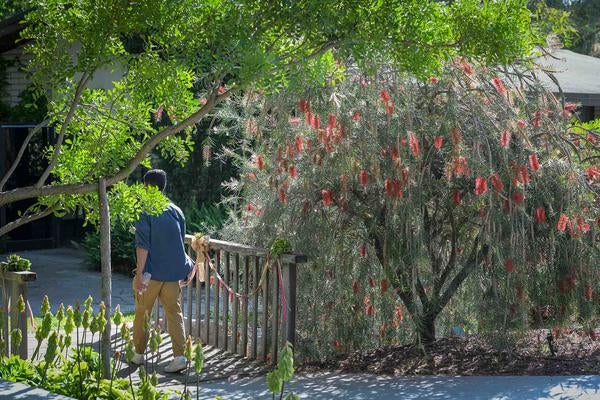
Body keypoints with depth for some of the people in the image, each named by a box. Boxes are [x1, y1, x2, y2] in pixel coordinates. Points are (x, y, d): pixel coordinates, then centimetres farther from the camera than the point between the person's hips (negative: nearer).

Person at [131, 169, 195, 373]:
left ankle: (138, 354, 22)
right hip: (173, 271, 4)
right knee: (174, 312, 3)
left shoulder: (145, 212, -9)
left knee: (142, 313, 12)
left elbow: (143, 245, -15)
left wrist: (139, 273, -15)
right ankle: (180, 355, -8)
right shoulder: (176, 211, 8)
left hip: (152, 271, -4)